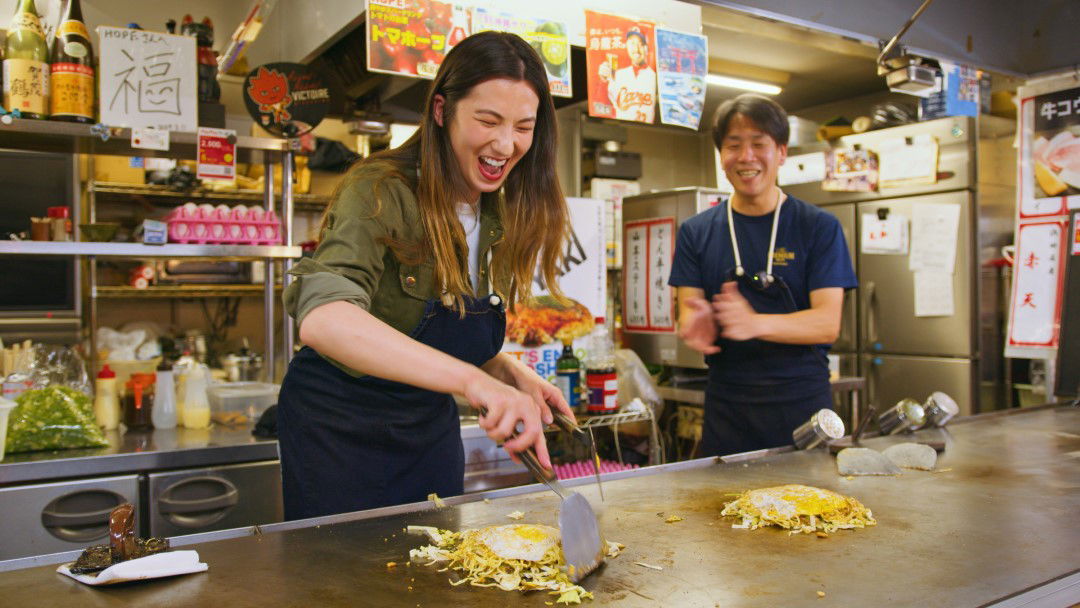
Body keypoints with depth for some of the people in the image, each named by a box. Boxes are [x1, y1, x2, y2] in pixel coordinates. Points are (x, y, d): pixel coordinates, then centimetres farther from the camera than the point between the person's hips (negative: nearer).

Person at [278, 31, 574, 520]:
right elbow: (322, 318, -41)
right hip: (340, 425, -6)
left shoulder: (502, 216, 0)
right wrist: (469, 378, -51)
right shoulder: (382, 191, -22)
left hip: (429, 424, 6)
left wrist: (513, 375, -11)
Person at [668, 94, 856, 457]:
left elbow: (827, 323, -9)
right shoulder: (696, 232, 5)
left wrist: (755, 324, -28)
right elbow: (689, 308, 1)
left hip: (802, 403, -1)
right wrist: (695, 325, -25)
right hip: (726, 409, 1)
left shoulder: (819, 227, -1)